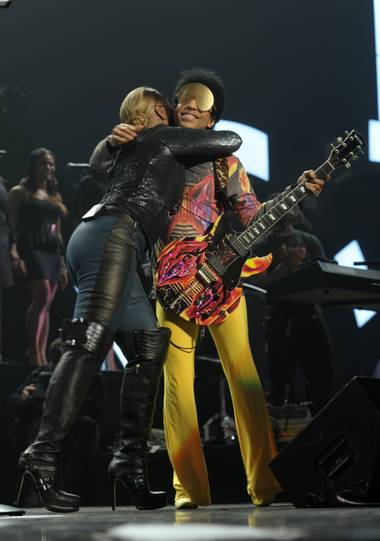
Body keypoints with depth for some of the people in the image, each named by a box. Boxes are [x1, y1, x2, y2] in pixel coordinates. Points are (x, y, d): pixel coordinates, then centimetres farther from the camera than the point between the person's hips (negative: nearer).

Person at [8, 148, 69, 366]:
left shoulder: (55, 196, 21)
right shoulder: (20, 192, 3)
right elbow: (13, 225, -4)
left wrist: (63, 263, 17)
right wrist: (16, 255, -16)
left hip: (53, 250, 6)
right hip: (31, 247, -6)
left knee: (46, 305, 2)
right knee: (42, 295, -21)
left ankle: (42, 355, 2)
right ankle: (33, 351, -17)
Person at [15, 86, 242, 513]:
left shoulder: (130, 152, 33)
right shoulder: (164, 139, 11)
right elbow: (232, 141, 16)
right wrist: (222, 142, 37)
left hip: (93, 237, 9)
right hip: (112, 235, -9)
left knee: (148, 349, 3)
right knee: (90, 342, -21)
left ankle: (131, 460, -5)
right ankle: (43, 454, -32)